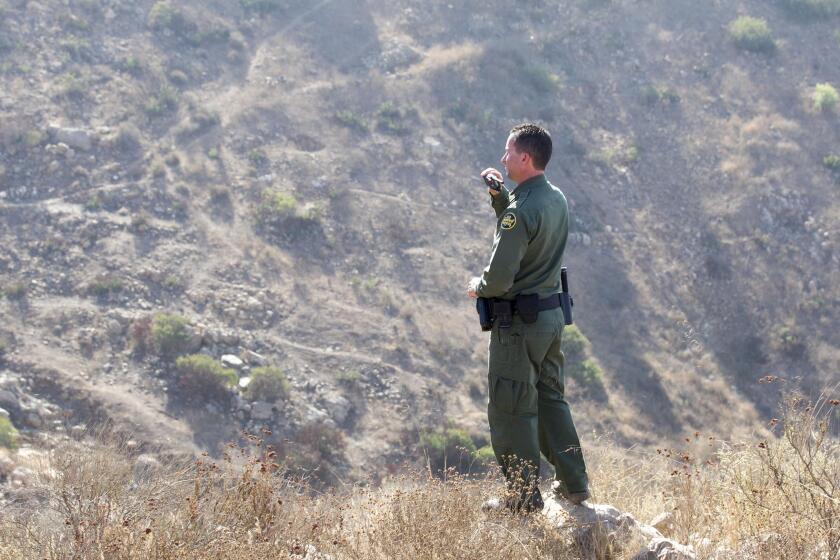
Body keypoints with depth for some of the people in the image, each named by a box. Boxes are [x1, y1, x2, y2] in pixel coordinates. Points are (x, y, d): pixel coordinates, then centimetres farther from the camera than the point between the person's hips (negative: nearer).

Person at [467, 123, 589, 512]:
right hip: (552, 312, 9)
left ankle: (525, 497, 8)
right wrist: (499, 195, 9)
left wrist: (478, 287, -4)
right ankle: (574, 483, 25)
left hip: (519, 320, -9)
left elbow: (500, 277, -25)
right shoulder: (556, 199, 5)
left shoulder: (521, 211, -23)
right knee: (550, 398, 20)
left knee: (512, 410, 3)